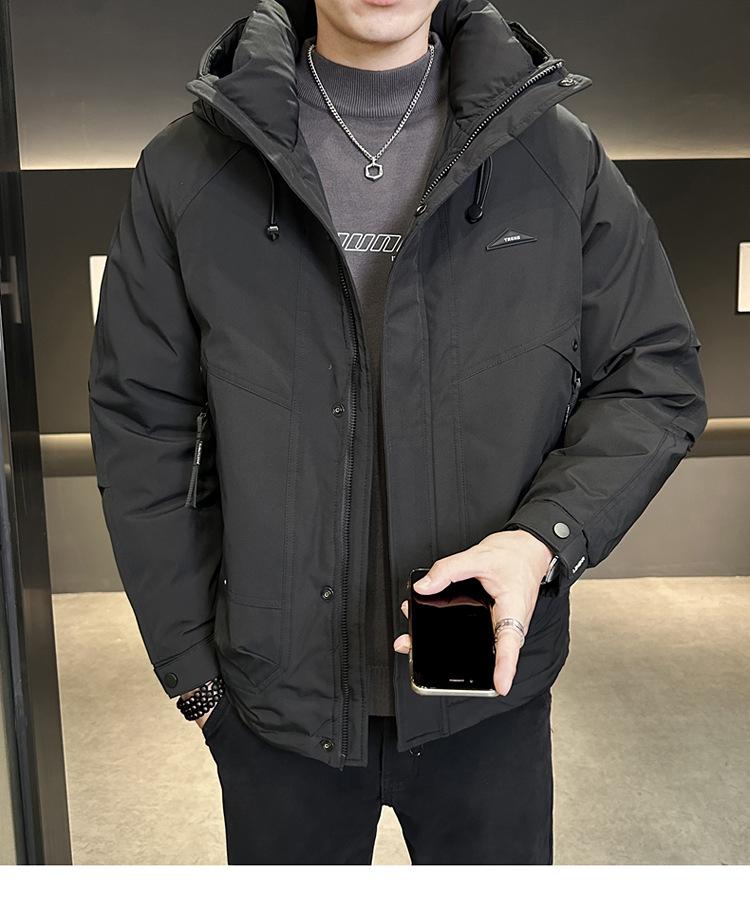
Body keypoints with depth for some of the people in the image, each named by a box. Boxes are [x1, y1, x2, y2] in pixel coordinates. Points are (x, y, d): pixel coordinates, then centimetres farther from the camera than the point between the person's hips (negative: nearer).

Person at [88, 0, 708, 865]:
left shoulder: (559, 153, -3)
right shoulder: (186, 167, -4)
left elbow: (657, 377, 0)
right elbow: (141, 425, -1)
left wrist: (545, 539, -18)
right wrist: (191, 667, 0)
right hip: (279, 692, 0)